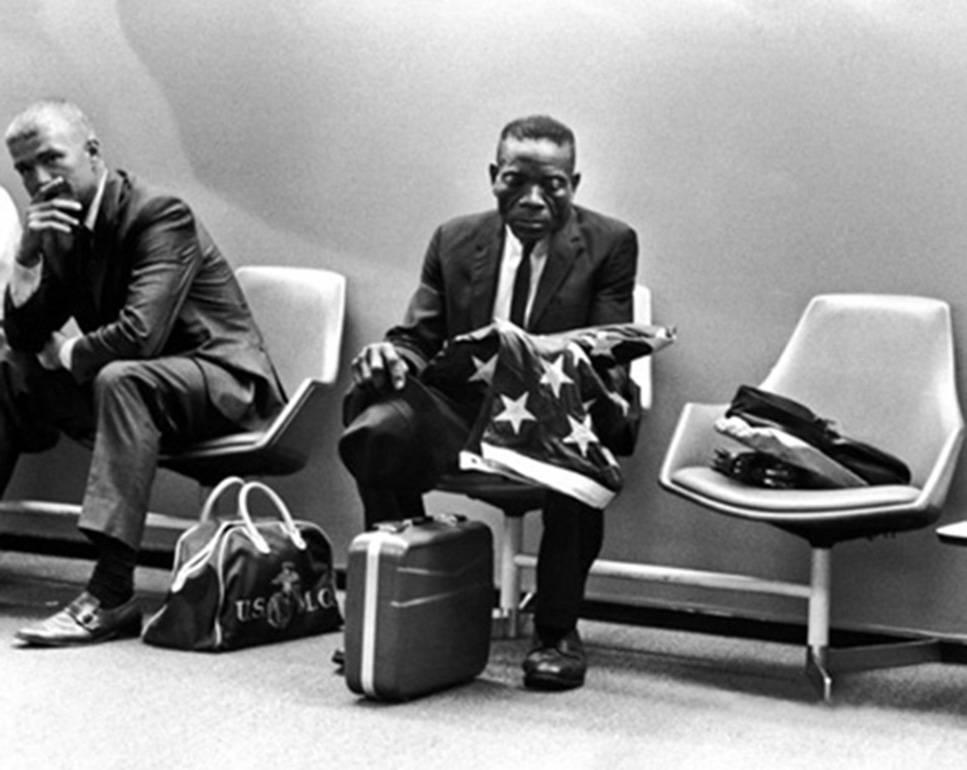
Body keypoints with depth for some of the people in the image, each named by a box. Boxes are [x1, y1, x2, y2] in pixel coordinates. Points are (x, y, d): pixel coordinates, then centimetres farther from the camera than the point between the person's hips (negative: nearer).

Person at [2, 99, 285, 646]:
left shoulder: (161, 215, -18)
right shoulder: (63, 229, 6)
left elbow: (138, 334, -30)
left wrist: (64, 352, -12)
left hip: (223, 381, -9)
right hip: (138, 385, 9)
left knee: (121, 378, -37)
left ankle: (112, 596, -41)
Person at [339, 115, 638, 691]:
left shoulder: (610, 244, 3)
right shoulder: (455, 241, 12)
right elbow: (420, 338, 13)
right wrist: (394, 355, -14)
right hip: (464, 416, 3)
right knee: (372, 431, -27)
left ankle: (557, 629, -15)